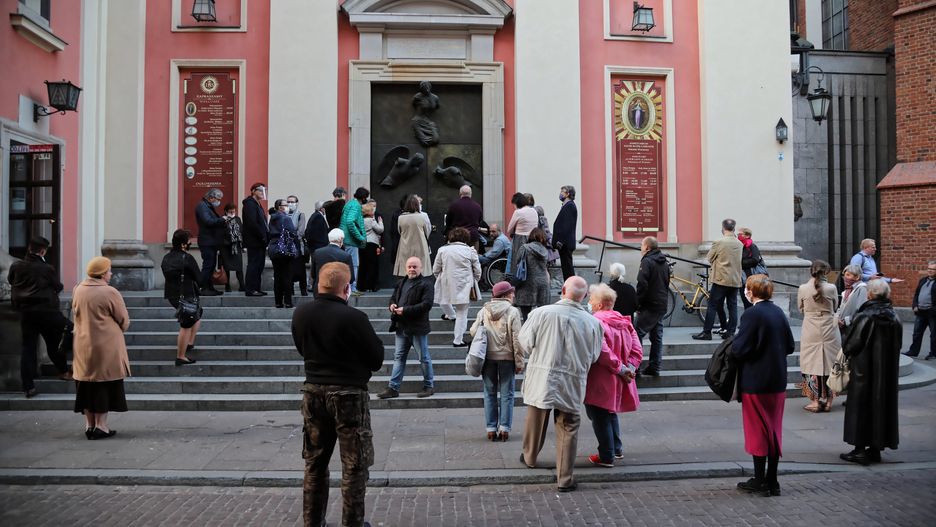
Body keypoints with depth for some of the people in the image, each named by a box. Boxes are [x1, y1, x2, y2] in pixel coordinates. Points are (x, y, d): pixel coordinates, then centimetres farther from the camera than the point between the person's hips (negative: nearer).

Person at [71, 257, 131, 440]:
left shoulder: (77, 290, 1)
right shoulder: (110, 292, -15)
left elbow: (76, 316, 14)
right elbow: (124, 321, -7)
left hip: (83, 346, 5)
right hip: (106, 347, -5)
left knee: (87, 384, 13)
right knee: (104, 384, 3)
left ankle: (89, 424, 18)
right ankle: (101, 426, 4)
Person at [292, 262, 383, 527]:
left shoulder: (300, 315, -3)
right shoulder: (353, 318, -20)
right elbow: (377, 359, -9)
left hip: (313, 392, 6)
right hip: (349, 394, -5)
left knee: (314, 463, 18)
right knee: (354, 466, 6)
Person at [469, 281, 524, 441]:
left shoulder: (484, 311, 1)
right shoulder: (512, 312, -9)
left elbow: (473, 331, 0)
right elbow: (517, 339, -11)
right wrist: (519, 362, -6)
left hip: (488, 357, 3)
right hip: (506, 357, -3)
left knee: (490, 393, 11)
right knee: (506, 394, 6)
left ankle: (491, 429, 12)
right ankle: (504, 428, 5)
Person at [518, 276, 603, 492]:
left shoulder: (541, 313, -14)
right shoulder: (592, 323, -8)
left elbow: (525, 342, -3)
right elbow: (594, 357, 4)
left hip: (541, 379, 0)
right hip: (572, 385, 0)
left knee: (536, 421, 21)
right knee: (568, 429, 9)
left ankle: (530, 457, 43)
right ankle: (565, 479, 14)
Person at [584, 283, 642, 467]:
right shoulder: (625, 322, 7)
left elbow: (602, 352, -27)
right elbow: (637, 350, 4)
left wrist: (619, 368, -17)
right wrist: (629, 367, -4)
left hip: (599, 381, -8)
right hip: (619, 382, 8)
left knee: (600, 418, 4)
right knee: (611, 413, 26)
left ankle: (606, 457, 10)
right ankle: (617, 449, 35)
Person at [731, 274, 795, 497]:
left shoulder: (752, 314, -17)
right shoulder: (778, 312, 4)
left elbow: (739, 350, -19)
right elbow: (790, 346, 9)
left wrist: (732, 342, 1)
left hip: (756, 382, -6)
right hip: (778, 381, 6)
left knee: (758, 429, 3)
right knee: (774, 429, 12)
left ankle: (760, 481, 10)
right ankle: (772, 481, 18)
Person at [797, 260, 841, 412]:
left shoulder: (803, 289, -7)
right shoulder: (831, 288, -8)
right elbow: (835, 307, 8)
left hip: (810, 331, 0)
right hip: (829, 330, 0)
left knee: (812, 365, 6)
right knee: (829, 364, 9)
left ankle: (815, 401, 5)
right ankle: (828, 400, 13)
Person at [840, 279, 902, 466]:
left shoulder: (863, 317, -17)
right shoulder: (894, 318, 1)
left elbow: (849, 345, -13)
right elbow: (897, 344, 11)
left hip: (864, 371, -6)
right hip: (887, 372, 6)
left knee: (861, 406, 2)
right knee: (882, 403, 12)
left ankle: (860, 449, 3)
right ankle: (876, 447, 18)